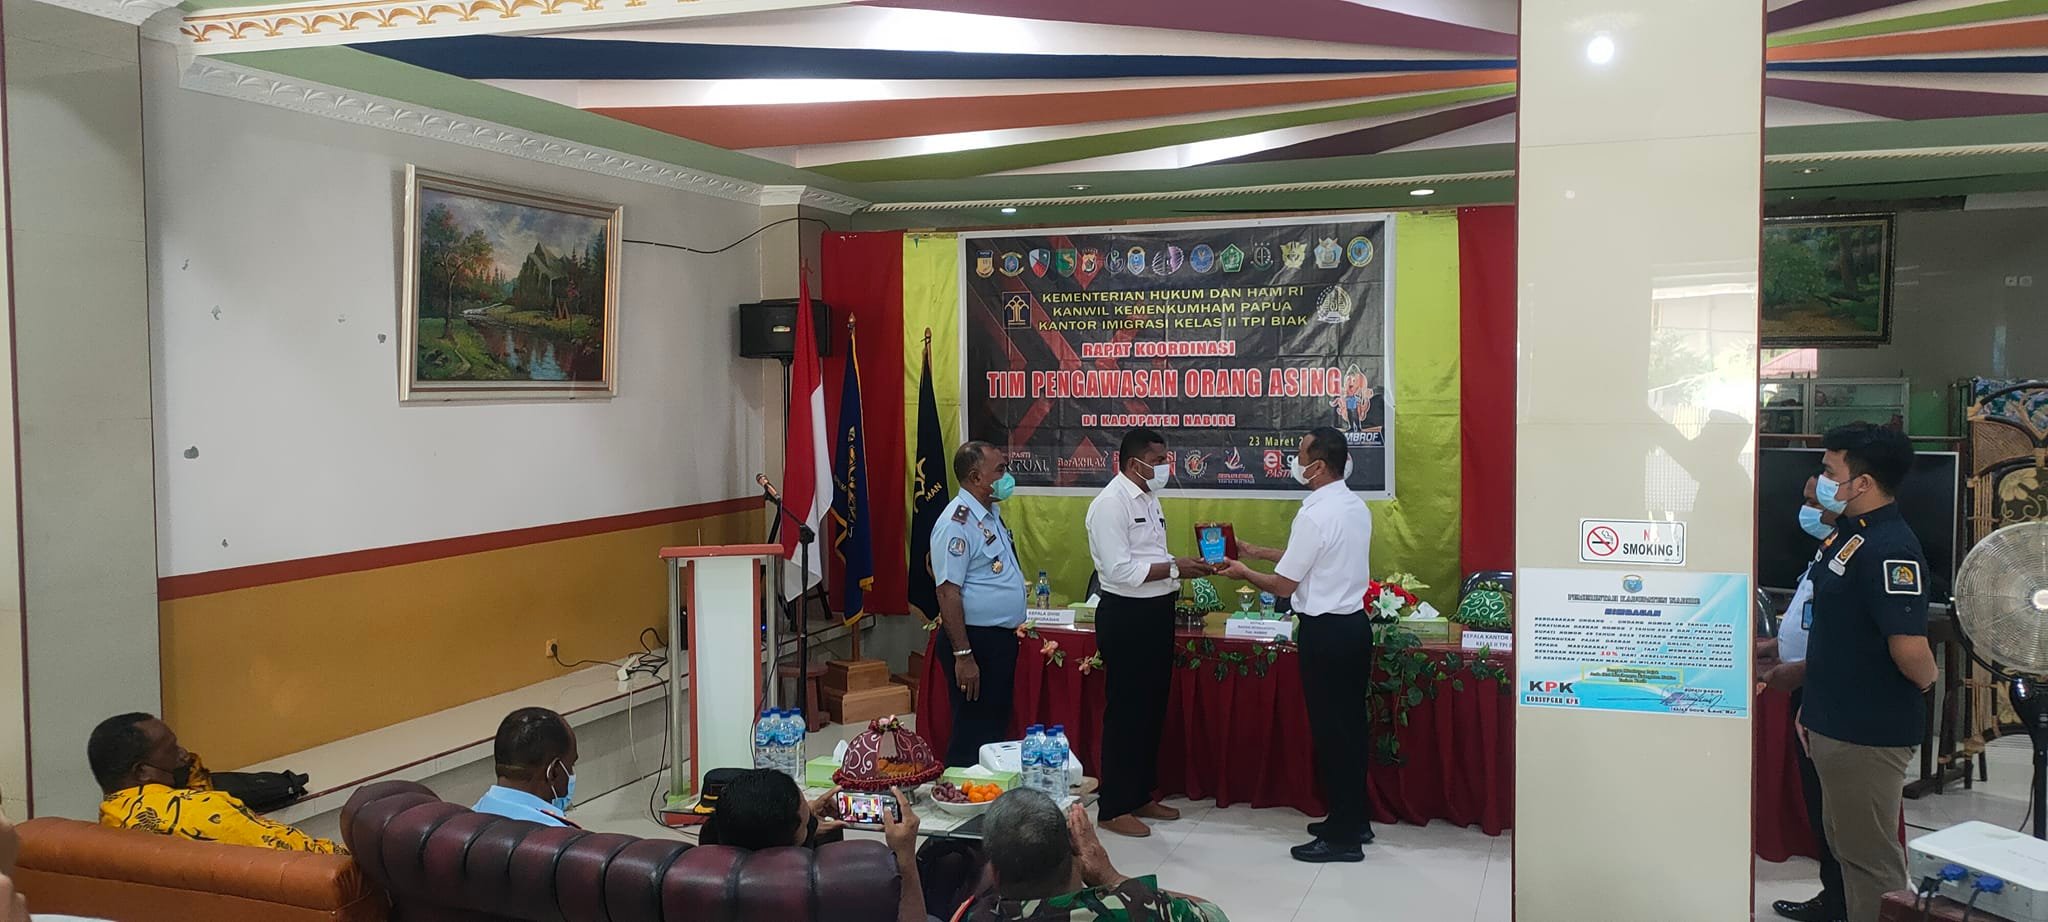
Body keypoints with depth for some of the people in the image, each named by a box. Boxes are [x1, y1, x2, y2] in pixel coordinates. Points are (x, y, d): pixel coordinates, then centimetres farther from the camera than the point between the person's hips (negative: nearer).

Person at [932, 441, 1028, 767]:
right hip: (976, 641, -10)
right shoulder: (957, 522, -19)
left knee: (997, 730, 16)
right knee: (973, 739, -3)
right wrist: (963, 655, -24)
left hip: (1001, 639, 10)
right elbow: (948, 593, -22)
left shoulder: (991, 515, 11)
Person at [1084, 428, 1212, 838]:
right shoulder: (1111, 503, -17)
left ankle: (1140, 796, 29)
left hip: (1156, 612, 9)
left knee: (1152, 707, 16)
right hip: (1126, 616, -9)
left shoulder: (1149, 499, 12)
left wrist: (1186, 567, 1)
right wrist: (1174, 567, -20)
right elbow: (1120, 570, -24)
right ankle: (1113, 808, 10)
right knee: (1125, 711, -1)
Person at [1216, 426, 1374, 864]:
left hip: (1326, 633, -9)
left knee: (1330, 730, 0)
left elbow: (1284, 585, -15)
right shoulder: (1357, 507, 8)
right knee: (1353, 724, 16)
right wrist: (1256, 551, 21)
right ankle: (1354, 819, 28)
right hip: (1356, 625, 9)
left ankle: (1342, 836, 8)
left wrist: (1243, 573, 3)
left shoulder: (1314, 516, -20)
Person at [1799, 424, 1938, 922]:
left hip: (1869, 732, -10)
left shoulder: (1889, 549, -23)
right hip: (1835, 725, 10)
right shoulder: (1847, 535, 8)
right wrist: (1815, 703, 18)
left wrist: (1925, 681, -11)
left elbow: (1910, 648, -32)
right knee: (1847, 844, 20)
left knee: (1870, 856, 2)